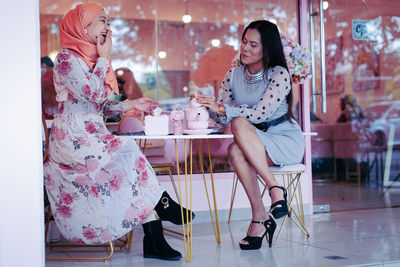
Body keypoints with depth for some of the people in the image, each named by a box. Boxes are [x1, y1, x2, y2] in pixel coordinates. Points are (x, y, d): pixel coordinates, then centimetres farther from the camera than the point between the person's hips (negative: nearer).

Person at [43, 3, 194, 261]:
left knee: (132, 159, -13)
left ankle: (154, 240, -16)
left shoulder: (93, 60, 20)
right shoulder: (67, 58, -6)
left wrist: (131, 104, 10)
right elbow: (91, 93, -20)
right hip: (73, 138, -7)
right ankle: (161, 204, -6)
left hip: (94, 135, 8)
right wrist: (104, 58, -9)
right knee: (127, 151, -25)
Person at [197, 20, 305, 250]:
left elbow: (261, 113, -22)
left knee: (239, 124, -32)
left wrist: (222, 108, -23)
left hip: (285, 142, -4)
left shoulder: (279, 74, -10)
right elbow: (223, 117, 4)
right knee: (236, 152, -32)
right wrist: (209, 106, -16)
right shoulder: (233, 75, 6)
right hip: (252, 144, 5)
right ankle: (261, 218, -24)